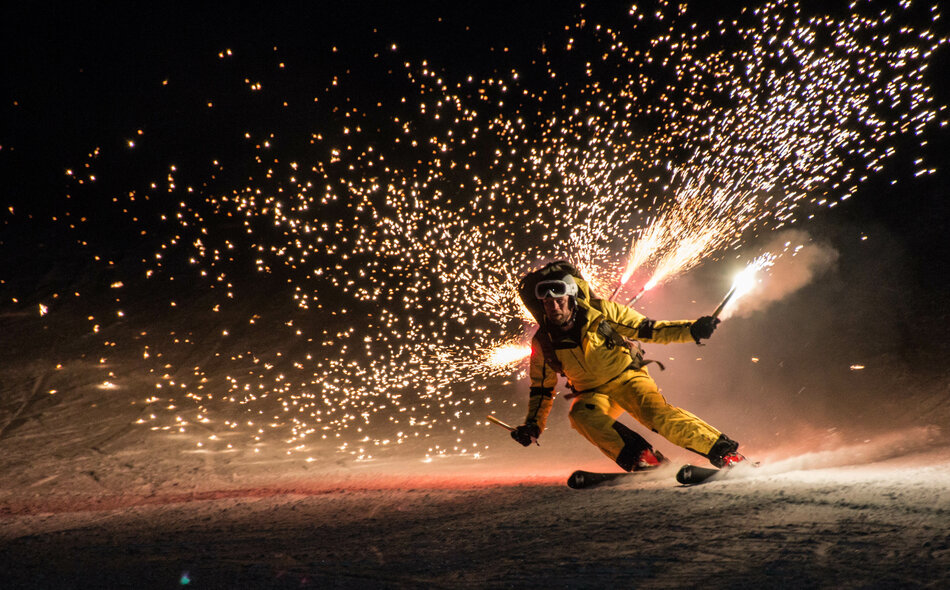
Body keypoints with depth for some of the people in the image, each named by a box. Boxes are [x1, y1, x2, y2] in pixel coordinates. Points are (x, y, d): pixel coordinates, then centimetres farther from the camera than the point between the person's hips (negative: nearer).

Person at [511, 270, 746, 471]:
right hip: (593, 393, 2)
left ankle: (725, 452, -20)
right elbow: (542, 388, 5)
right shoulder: (543, 343, -8)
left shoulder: (601, 312, -15)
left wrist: (691, 330, -22)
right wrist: (533, 425, -3)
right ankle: (642, 458, -32)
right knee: (581, 414, -31)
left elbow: (648, 329, -10)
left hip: (628, 377, -2)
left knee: (656, 414, -29)